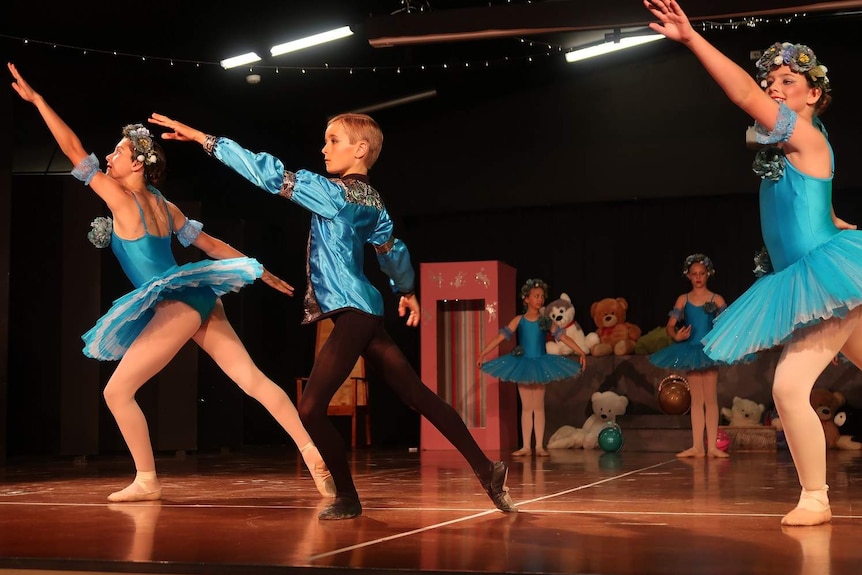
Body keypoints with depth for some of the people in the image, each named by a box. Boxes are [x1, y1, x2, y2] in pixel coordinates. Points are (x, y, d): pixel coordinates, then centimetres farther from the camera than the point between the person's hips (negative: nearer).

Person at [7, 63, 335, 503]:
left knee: (117, 392, 1)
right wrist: (260, 272, 25)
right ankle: (312, 452, -6)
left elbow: (75, 152, -5)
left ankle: (146, 482, 5)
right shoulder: (163, 206, 17)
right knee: (253, 380, 2)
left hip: (177, 305, -9)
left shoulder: (122, 200, -5)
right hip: (199, 299, 9)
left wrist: (37, 99, -2)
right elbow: (212, 244, 19)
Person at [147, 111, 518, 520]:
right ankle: (486, 470, 12)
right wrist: (406, 292, 44)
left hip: (352, 312, -10)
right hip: (364, 310, 10)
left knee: (310, 408, -9)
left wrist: (203, 138, -13)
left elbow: (271, 174, -16)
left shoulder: (336, 193, -12)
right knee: (418, 395, 10)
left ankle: (347, 498, 2)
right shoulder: (370, 199, 14)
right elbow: (393, 250, 26)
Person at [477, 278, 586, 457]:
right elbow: (500, 337, -3)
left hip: (540, 365, -1)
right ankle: (526, 446, 8)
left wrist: (581, 352, -14)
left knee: (538, 406, 3)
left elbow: (563, 337, -6)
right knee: (526, 407, 5)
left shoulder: (546, 321, -2)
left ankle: (539, 446, 6)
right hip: (522, 364, 1)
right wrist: (482, 354, -6)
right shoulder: (518, 320, -1)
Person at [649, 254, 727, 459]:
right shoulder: (683, 300, 4)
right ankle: (697, 446, 8)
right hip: (690, 351, 2)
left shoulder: (716, 300, -1)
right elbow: (670, 325, 1)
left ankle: (712, 446, 2)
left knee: (711, 399, 0)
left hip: (710, 351, -2)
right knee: (696, 400, 6)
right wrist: (676, 336, -20)